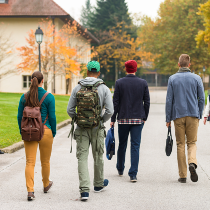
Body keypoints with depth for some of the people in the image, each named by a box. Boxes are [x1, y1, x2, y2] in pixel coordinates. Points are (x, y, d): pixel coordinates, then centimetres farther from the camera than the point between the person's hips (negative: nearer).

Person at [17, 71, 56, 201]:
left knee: (30, 162, 0)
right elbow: (52, 117, -6)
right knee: (45, 161, 16)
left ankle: (30, 191, -11)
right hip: (45, 131, -1)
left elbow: (20, 116, 5)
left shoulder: (24, 97, 1)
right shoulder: (49, 97, -7)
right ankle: (46, 185, 36)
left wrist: (22, 132, 16)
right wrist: (53, 133, 6)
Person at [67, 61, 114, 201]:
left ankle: (84, 190, -12)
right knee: (98, 156, 17)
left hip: (81, 128, 1)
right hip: (97, 128, -1)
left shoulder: (78, 88, 0)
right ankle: (99, 184, 36)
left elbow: (70, 110, 0)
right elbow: (110, 111, -11)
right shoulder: (104, 89, -5)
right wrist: (102, 120, 8)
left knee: (82, 158, 0)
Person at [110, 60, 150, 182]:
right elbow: (147, 102, 2)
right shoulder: (143, 83, -1)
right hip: (138, 119, 0)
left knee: (122, 145, 16)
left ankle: (120, 169, 31)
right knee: (135, 146, -1)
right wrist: (145, 117, 13)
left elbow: (115, 102, -4)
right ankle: (133, 174, -7)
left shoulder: (119, 83, -4)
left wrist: (113, 119, 2)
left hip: (123, 119, 0)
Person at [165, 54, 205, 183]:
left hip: (178, 116, 0)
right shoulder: (197, 78, 1)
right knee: (192, 142, 11)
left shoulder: (172, 79, 2)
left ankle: (183, 175, 6)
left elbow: (169, 100, 1)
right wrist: (199, 115, 13)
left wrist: (168, 118, 6)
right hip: (193, 115, 0)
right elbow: (202, 99, 3)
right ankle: (192, 163, -18)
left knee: (180, 145, 6)